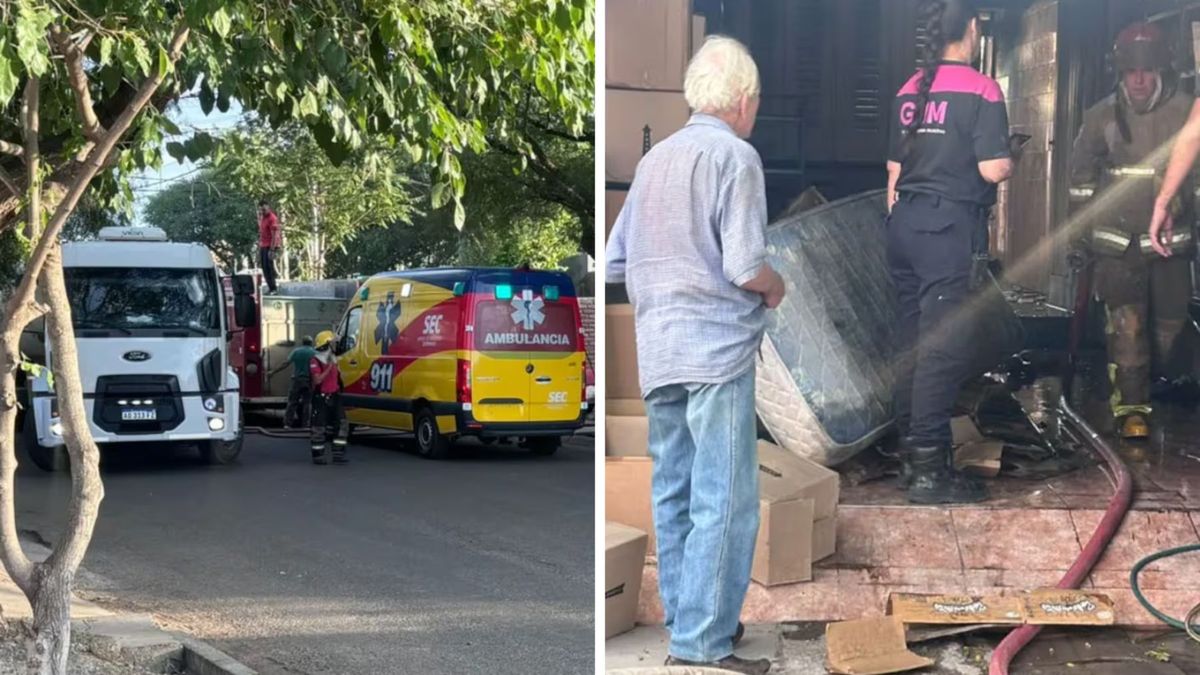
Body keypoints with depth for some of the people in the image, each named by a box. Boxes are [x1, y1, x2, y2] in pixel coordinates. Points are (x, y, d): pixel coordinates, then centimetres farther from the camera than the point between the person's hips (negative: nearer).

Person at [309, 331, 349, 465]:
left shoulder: (332, 359, 14)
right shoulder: (315, 361, -11)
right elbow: (317, 380, -22)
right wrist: (329, 367, -23)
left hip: (334, 397, 8)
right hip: (321, 398, -8)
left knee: (341, 424, 2)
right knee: (319, 428, -1)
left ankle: (338, 454, 5)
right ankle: (318, 455, 6)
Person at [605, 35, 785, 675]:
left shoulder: (654, 158, 12)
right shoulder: (734, 155, -8)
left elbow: (615, 265, 13)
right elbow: (745, 265, -15)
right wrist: (775, 288, 5)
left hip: (657, 351, 7)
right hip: (717, 347, -7)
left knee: (673, 493, 13)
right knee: (724, 500, -4)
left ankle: (686, 619, 21)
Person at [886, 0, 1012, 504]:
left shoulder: (909, 91, 11)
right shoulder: (981, 90, -8)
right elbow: (992, 169, -14)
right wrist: (1010, 161, 8)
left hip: (904, 221, 7)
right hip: (949, 226, -7)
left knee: (912, 342, 14)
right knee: (943, 347, -6)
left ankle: (912, 453, 22)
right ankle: (929, 470, -5)